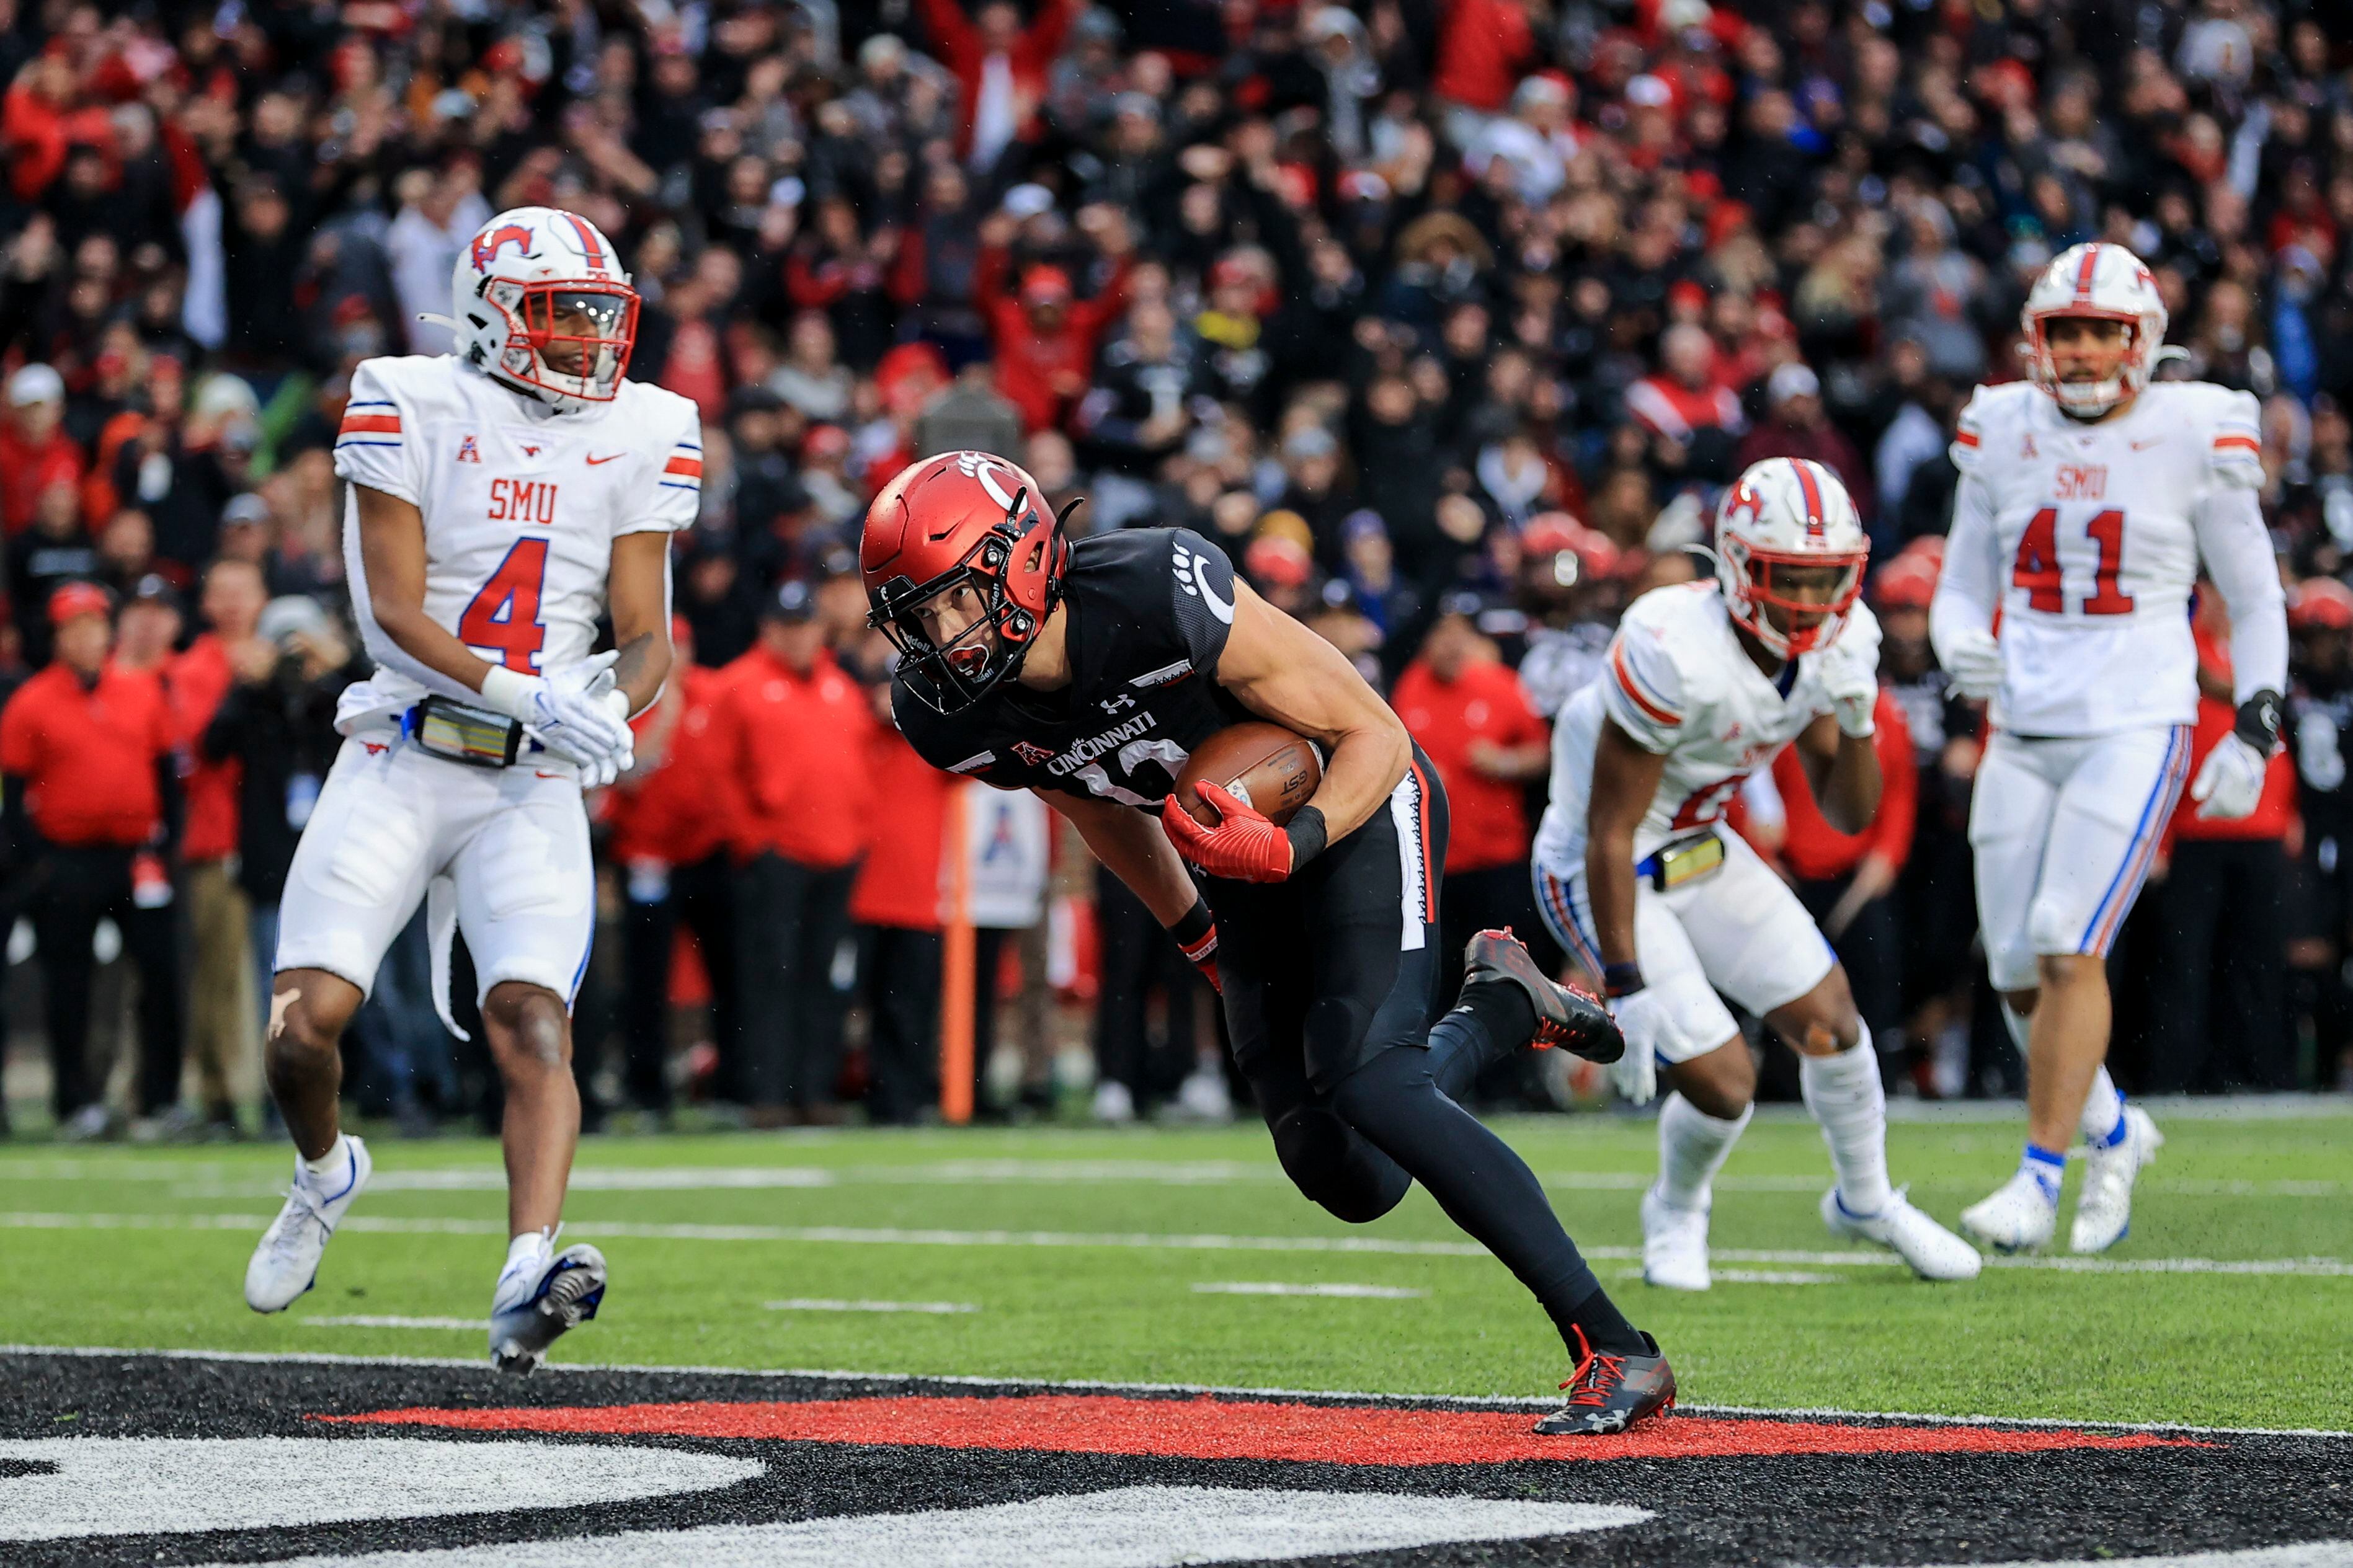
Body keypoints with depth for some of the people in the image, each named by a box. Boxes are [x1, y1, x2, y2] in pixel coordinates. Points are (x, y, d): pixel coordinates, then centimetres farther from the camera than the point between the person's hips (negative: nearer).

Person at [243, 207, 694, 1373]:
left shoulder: (641, 437, 5)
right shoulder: (410, 409, -4)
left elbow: (646, 634, 5)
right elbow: (395, 608, -10)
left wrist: (611, 704, -18)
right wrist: (525, 693, -23)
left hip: (534, 783, 1)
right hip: (400, 760, -1)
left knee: (533, 1022, -18)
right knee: (306, 1019, -9)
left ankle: (527, 1283, -33)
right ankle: (323, 1172, 25)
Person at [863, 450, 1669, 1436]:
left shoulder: (1168, 603, -34)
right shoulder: (950, 717, -15)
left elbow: (1375, 739, -22)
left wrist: (1286, 851, -38)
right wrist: (1201, 940, 16)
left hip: (1357, 808, -6)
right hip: (1246, 842, 6)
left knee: (1365, 1083, -25)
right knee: (1351, 1180, -1)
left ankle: (1616, 1353, -20)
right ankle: (1504, 1008, 29)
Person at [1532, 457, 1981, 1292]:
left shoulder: (1837, 643, -10)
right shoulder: (1676, 653, -33)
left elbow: (1847, 815, -1)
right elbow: (1609, 834, -27)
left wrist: (1857, 721, -22)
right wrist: (1625, 988, -24)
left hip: (1697, 850, 7)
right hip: (1598, 873, -7)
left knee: (1828, 1017, 7)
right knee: (1722, 1079, -11)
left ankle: (1866, 1201, 34)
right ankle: (1677, 1215, 22)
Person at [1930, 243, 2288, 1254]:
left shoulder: (2192, 439, -3)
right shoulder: (2002, 434, 6)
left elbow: (2255, 604, 5)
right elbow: (1962, 588, 13)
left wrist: (2253, 736, -2)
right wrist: (1961, 647, -9)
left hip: (2136, 733, -4)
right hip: (2023, 734, 4)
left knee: (2068, 950, -17)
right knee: (2018, 976, 4)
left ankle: (2039, 1181, -11)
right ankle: (2114, 1133, 28)